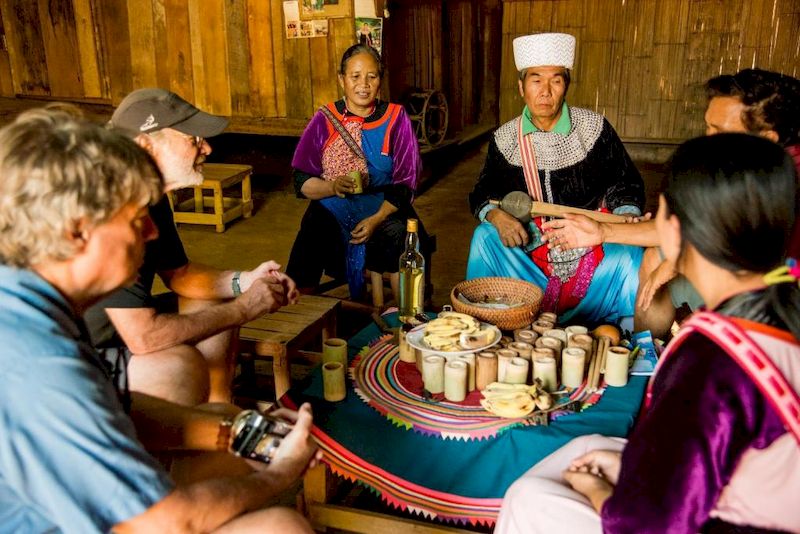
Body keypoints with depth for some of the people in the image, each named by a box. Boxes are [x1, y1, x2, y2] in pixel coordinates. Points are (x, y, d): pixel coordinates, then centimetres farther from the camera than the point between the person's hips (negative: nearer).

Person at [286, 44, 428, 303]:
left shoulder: (395, 119, 2)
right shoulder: (324, 119, 3)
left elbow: (405, 183, -1)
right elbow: (301, 181, 2)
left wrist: (376, 219, -16)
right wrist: (331, 187, -20)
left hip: (384, 210, 0)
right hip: (332, 211, 1)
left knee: (402, 237, -29)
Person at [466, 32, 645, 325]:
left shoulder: (595, 127, -2)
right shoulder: (504, 139, 1)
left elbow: (625, 183, 5)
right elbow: (482, 194, 4)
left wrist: (626, 215, -16)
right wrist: (495, 215, -19)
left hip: (592, 244, -1)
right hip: (530, 248, 1)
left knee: (632, 255, -28)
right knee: (485, 236, -22)